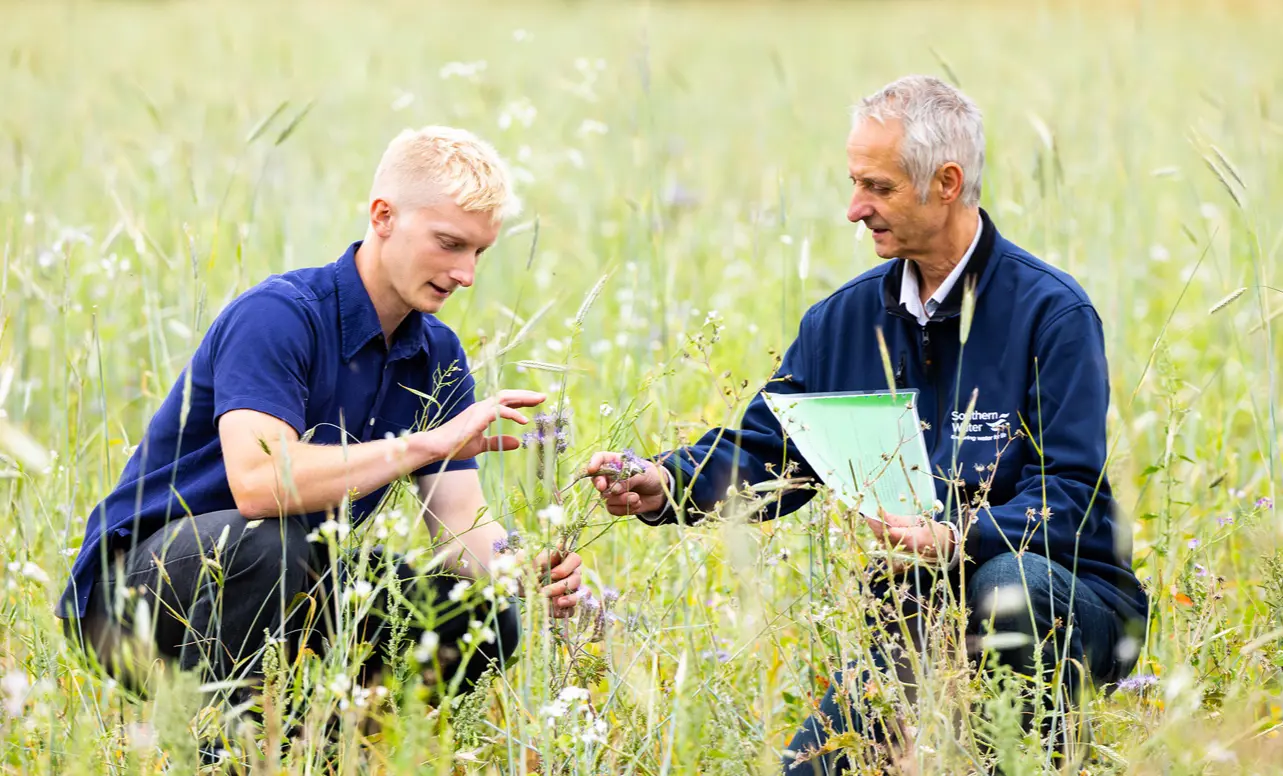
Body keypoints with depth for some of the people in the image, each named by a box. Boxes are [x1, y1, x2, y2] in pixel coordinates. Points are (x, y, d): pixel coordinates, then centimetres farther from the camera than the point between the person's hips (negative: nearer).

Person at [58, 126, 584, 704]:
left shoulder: (437, 355, 3)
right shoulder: (278, 315, -21)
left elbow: (462, 521, -2)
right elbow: (257, 482, -37)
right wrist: (428, 443, -36)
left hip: (290, 594, 7)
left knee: (481, 618, -11)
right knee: (266, 539, -39)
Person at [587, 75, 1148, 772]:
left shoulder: (1052, 314, -12)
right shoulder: (845, 318, 7)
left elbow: (1068, 495, -19)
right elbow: (762, 454, 6)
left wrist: (954, 540, -37)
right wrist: (667, 485, -15)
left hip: (1063, 598, -4)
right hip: (913, 622, 5)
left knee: (1006, 586, -39)